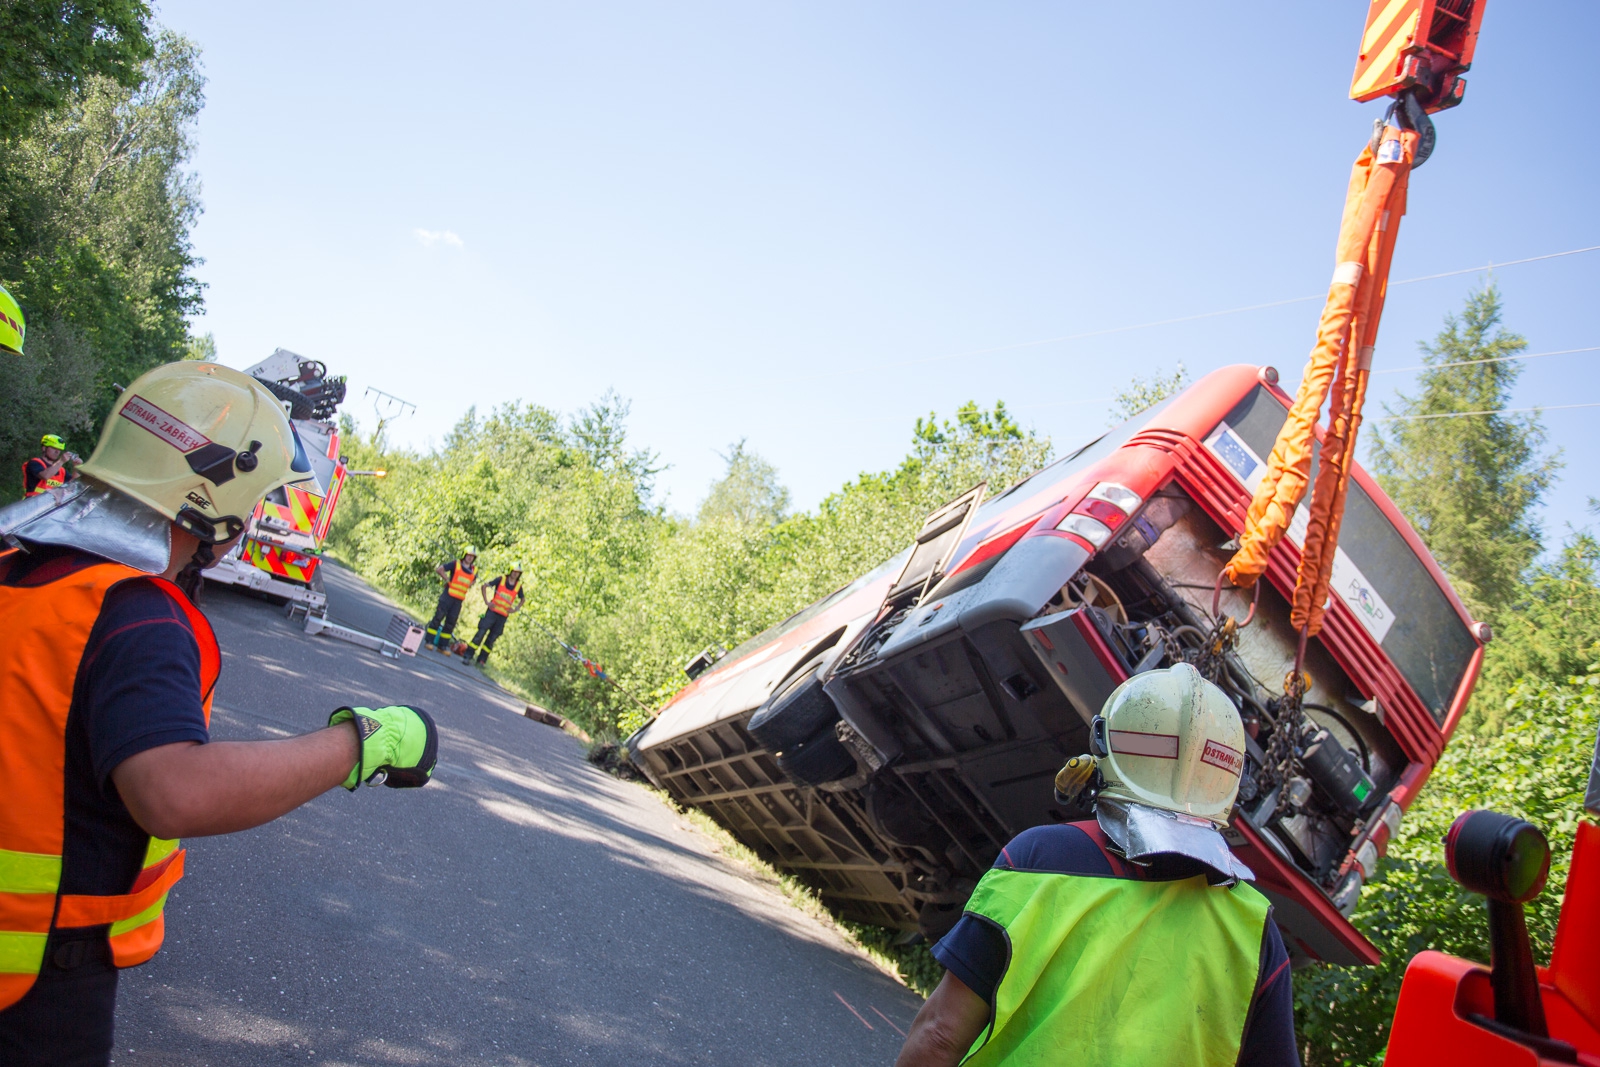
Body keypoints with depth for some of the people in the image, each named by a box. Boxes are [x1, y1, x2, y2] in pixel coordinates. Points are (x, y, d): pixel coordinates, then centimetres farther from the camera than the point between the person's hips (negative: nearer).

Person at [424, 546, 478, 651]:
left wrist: (469, 585, 11)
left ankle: (443, 645, 13)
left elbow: (474, 579, 31)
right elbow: (439, 569, -9)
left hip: (459, 600, 5)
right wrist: (447, 580, -9)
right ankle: (429, 641, 1)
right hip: (448, 596, -4)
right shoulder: (455, 564, -4)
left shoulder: (474, 570, 10)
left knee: (451, 622, 7)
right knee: (438, 617, -6)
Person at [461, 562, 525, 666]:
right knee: (481, 633, -9)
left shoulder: (518, 586, 5)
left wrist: (515, 609, 6)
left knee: (492, 639, 5)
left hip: (503, 616, 3)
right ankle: (467, 655, -6)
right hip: (492, 611, -3)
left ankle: (481, 660, 11)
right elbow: (484, 586, 0)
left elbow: (522, 599, 22)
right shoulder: (501, 579, -3)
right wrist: (486, 602, -7)